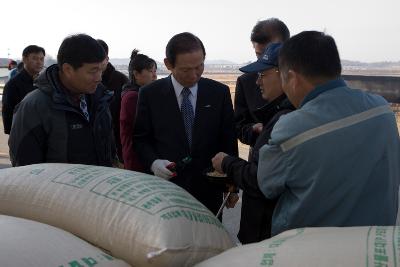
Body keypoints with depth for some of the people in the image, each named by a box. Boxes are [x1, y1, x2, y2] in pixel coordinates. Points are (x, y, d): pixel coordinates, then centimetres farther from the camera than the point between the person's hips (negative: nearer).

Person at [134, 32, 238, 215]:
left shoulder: (219, 92, -1)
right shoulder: (150, 94, -4)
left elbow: (229, 140, 4)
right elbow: (140, 138, 4)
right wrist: (153, 162, -15)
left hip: (209, 190, 1)